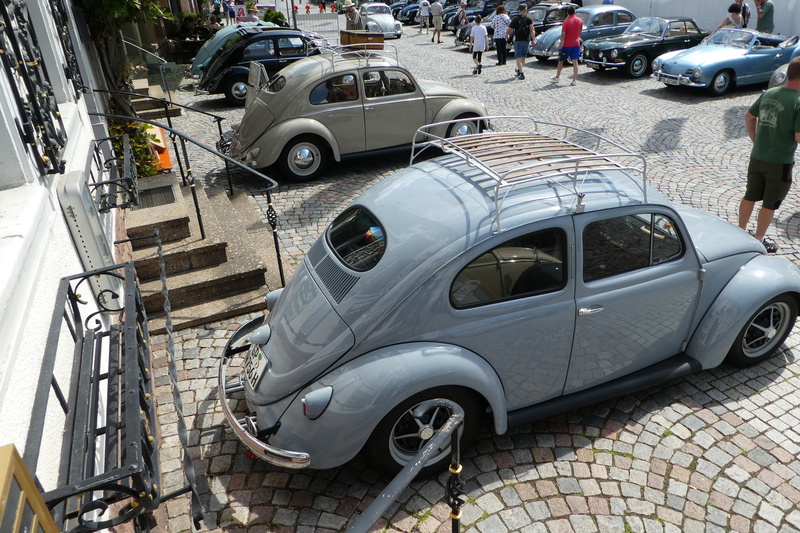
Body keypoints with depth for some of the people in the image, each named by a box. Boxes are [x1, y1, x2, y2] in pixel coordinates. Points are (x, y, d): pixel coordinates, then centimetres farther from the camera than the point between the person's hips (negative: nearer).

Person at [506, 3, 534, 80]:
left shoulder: (515, 19, -1)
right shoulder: (528, 19, 1)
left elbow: (509, 30, 2)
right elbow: (532, 30, -9)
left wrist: (507, 36, 20)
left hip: (518, 40, -2)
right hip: (526, 40, 3)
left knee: (518, 57, -4)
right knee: (523, 57, 20)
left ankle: (521, 74, -18)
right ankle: (519, 70, 37)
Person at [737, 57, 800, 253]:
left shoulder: (768, 93, 0)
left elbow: (749, 117, 12)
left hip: (757, 158, 5)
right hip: (780, 163, -5)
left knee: (750, 196, 19)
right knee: (770, 204, 9)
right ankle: (758, 241, 19)